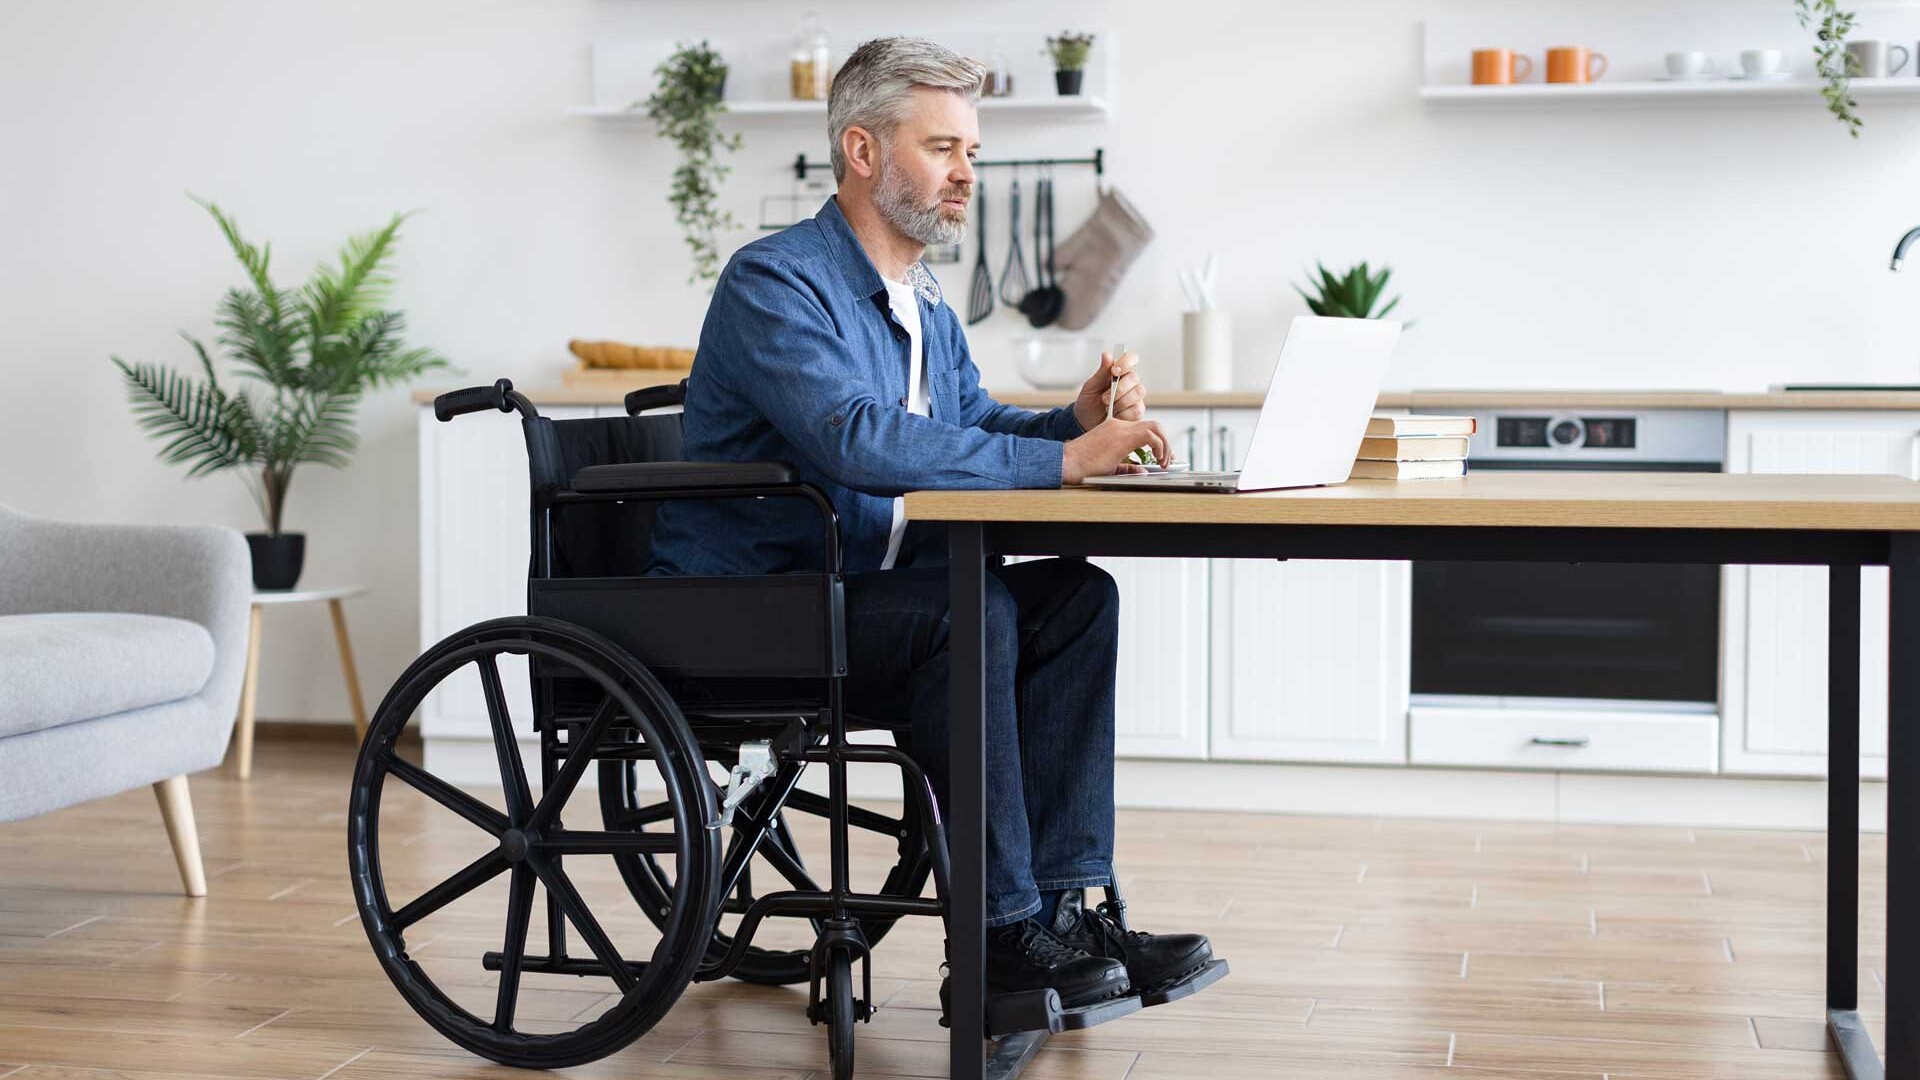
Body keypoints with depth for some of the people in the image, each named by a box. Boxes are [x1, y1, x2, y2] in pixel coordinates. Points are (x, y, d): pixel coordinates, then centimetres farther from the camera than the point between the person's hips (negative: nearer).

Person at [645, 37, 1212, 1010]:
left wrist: (1078, 419, -7)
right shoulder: (776, 282, -15)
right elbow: (856, 439, -30)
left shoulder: (924, 308, 17)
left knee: (1076, 595, -9)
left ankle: (1062, 901, -13)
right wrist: (1064, 460, -31)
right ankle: (1002, 927, -24)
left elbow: (977, 430, 17)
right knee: (963, 605, -31)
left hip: (857, 604, 9)